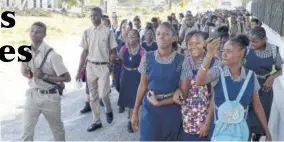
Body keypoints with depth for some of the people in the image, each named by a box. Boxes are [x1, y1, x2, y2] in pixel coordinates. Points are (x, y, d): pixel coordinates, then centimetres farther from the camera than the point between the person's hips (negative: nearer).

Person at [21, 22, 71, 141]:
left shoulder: (51, 54, -18)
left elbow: (67, 78, -18)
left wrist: (44, 76, -23)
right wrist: (26, 72, -9)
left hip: (49, 96, -4)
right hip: (32, 95, 4)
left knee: (57, 128, 18)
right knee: (26, 131, 2)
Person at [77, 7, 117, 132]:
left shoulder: (108, 32, -6)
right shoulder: (87, 32, 4)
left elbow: (113, 51, -2)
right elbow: (84, 52, 7)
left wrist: (111, 65, -17)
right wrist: (79, 70, 5)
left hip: (103, 66, -4)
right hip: (90, 66, 4)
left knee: (103, 94, -9)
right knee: (93, 96, 10)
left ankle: (108, 110, 24)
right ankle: (96, 121, 24)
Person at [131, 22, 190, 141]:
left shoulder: (182, 61, -8)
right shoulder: (147, 57, -3)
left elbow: (184, 92, -5)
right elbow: (142, 85, 4)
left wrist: (159, 103, -13)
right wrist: (135, 112, 4)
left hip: (171, 112, 0)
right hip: (149, 110, 1)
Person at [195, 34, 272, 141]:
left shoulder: (251, 77, -6)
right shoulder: (217, 71, -10)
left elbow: (257, 105, 3)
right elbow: (199, 82, -30)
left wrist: (267, 132, 6)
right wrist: (209, 56, -41)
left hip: (241, 129, 1)